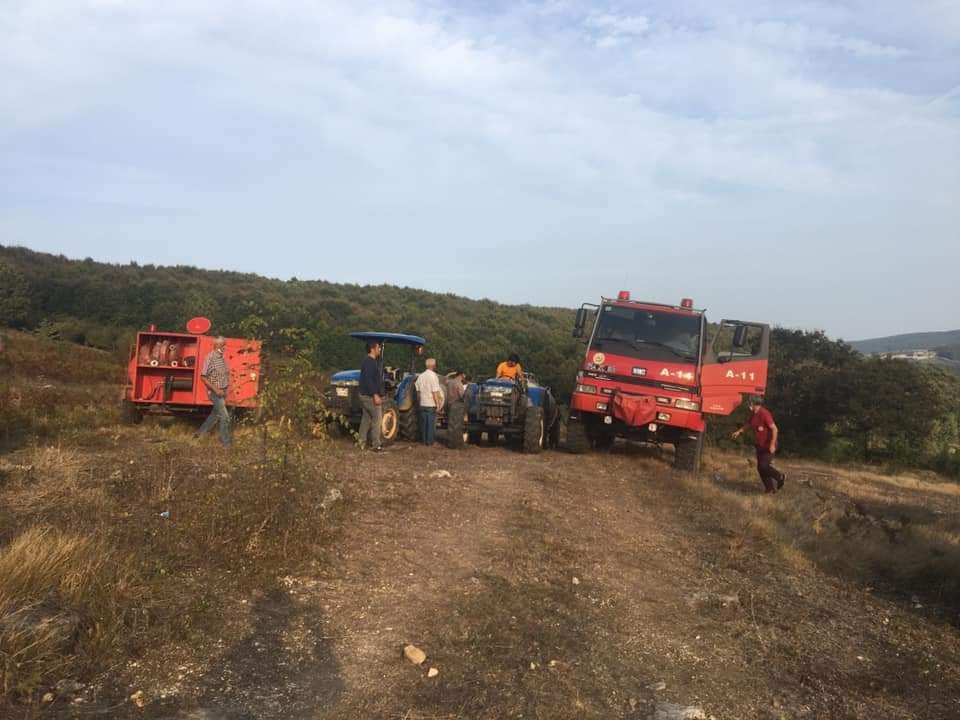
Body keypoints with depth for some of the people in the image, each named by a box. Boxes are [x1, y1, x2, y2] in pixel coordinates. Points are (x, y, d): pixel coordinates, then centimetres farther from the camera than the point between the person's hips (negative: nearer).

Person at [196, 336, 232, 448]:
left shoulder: (223, 358, 7)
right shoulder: (210, 358, -16)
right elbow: (203, 377, -17)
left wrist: (226, 391, 9)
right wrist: (216, 389, -20)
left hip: (222, 392, 8)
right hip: (214, 392, -8)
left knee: (215, 414, 19)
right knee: (225, 417, -6)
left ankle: (200, 433, 35)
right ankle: (226, 442, 6)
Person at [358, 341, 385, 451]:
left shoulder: (369, 361, 15)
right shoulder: (370, 362, -17)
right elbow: (369, 380, -25)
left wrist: (378, 394, 23)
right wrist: (375, 395, -27)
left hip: (365, 396, 10)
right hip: (370, 396, -10)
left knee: (366, 419, 12)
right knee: (377, 419, -4)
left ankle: (363, 443, 16)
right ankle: (375, 445, -1)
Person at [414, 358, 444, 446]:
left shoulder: (420, 376, 5)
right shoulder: (433, 376, -15)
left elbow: (418, 391, 12)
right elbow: (435, 392, -17)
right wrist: (438, 404, -12)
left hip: (423, 404, 6)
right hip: (431, 404, -6)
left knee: (423, 422, 13)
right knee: (431, 423, 2)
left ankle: (423, 440, 20)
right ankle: (429, 441, 5)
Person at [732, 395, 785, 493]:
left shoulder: (764, 414, -24)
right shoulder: (753, 414, 3)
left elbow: (775, 429, -24)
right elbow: (748, 424, 22)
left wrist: (772, 444, -26)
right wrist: (739, 432, 8)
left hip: (768, 446, -9)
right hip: (760, 445, 9)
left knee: (764, 466, -12)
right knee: (760, 468, 9)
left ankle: (780, 477, 14)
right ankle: (770, 488, 22)